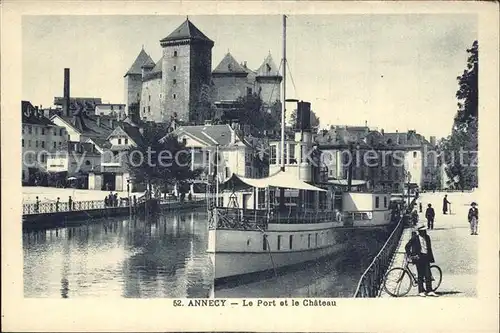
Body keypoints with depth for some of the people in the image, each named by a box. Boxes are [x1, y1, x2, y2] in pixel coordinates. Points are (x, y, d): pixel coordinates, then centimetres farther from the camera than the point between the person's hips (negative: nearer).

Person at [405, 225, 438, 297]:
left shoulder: (427, 237, 10)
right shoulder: (415, 238, -4)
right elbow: (407, 247, 1)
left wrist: (431, 258, 18)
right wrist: (410, 255, -6)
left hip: (426, 258, 4)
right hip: (419, 258, -4)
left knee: (428, 275, -3)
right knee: (421, 275, 0)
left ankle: (429, 291, 0)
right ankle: (421, 291, 7)